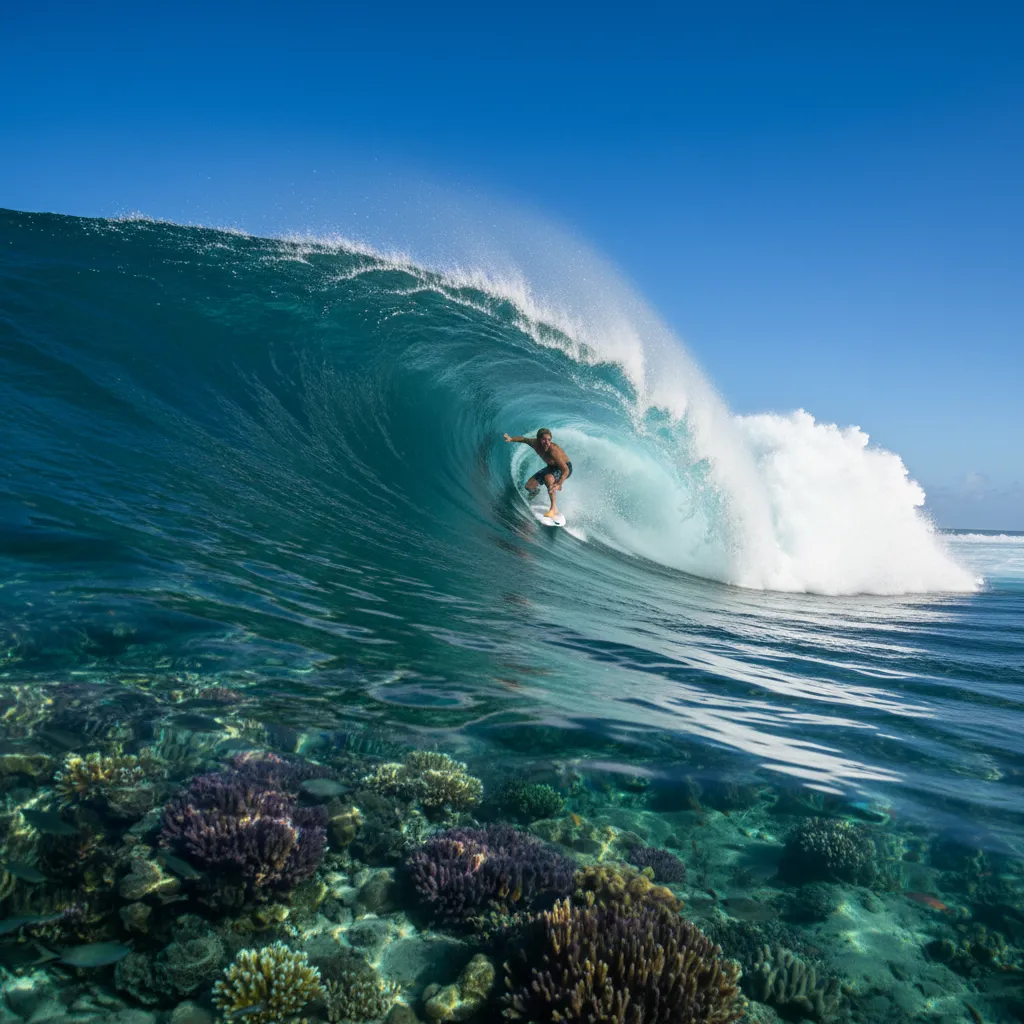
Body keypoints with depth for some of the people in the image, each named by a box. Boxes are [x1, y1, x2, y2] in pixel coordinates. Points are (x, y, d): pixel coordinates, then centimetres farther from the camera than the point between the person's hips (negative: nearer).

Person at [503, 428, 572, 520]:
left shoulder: (553, 450, -39)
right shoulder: (534, 443, -20)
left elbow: (566, 469, -42)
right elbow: (524, 439, 5)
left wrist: (559, 484, -57)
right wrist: (511, 439, -11)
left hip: (565, 468, -7)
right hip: (552, 467, 7)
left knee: (548, 477, -39)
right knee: (529, 486, 1)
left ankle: (554, 508, -29)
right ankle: (537, 489, 40)